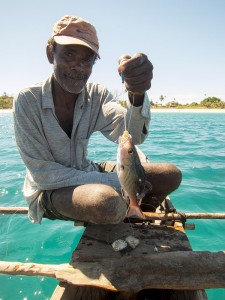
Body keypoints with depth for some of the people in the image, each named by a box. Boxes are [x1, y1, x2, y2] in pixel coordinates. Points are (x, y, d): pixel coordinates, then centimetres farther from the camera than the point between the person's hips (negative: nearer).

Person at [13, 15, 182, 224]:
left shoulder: (97, 95, -6)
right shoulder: (27, 101, -17)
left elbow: (131, 136, -24)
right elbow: (43, 174, -19)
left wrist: (137, 94, -47)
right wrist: (118, 183, -23)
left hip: (85, 173, 4)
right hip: (47, 190, -3)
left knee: (171, 175, -7)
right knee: (107, 202, -38)